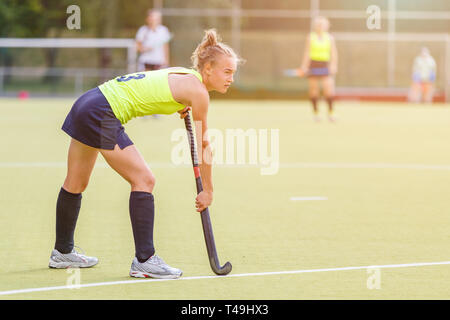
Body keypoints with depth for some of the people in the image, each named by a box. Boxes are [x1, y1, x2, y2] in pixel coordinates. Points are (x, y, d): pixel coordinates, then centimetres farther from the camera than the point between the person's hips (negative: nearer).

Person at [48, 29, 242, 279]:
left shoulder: (182, 76, 12)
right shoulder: (197, 91, -13)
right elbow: (203, 145, -6)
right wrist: (208, 190, 3)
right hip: (102, 115, -10)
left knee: (76, 184, 21)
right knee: (144, 180, -9)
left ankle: (62, 253, 35)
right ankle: (144, 260, -8)